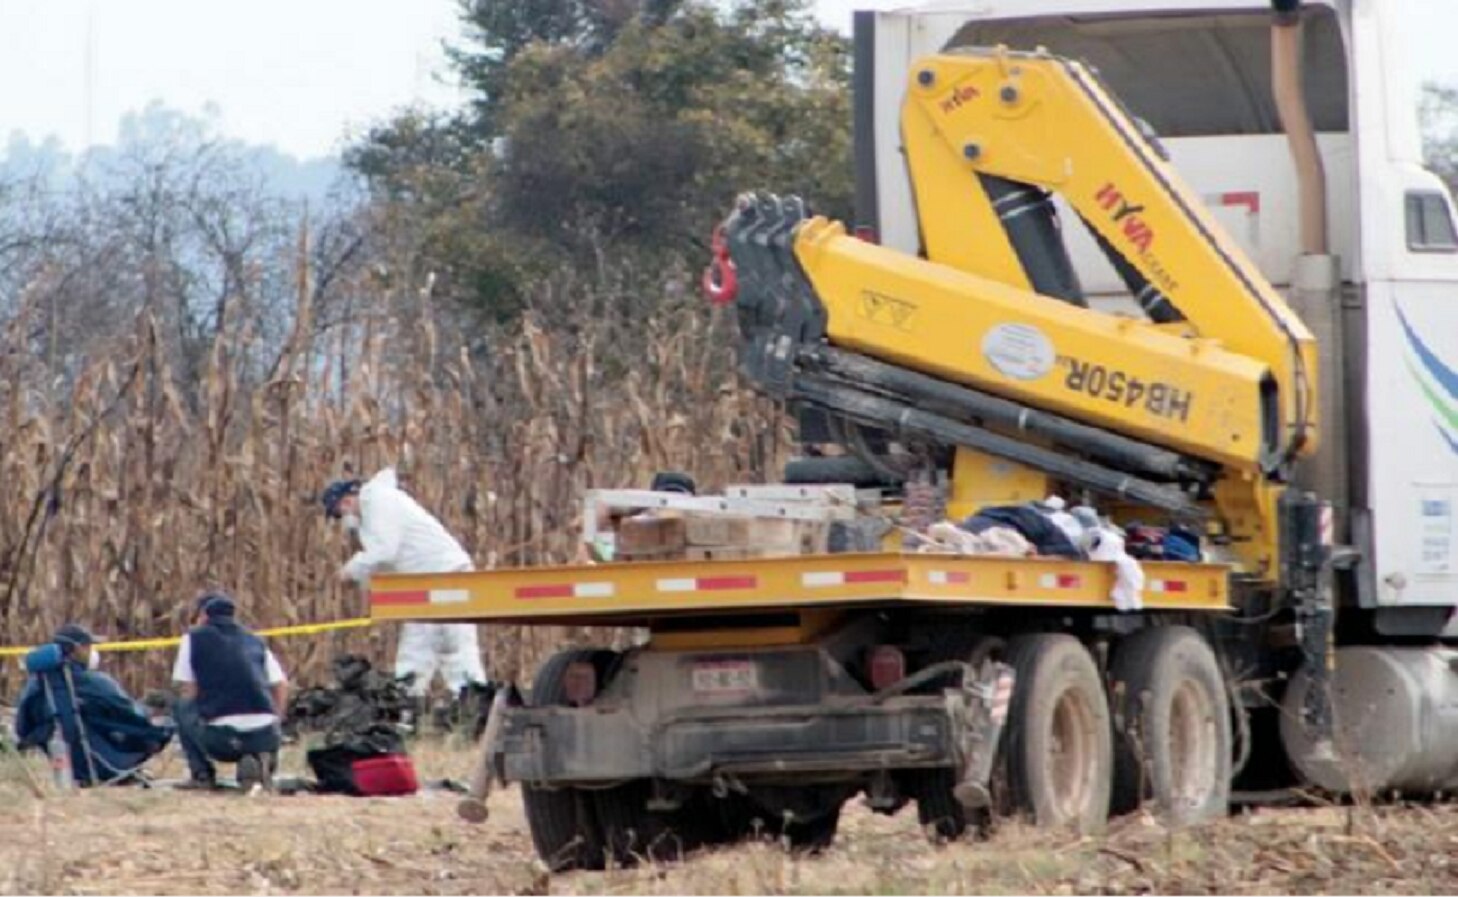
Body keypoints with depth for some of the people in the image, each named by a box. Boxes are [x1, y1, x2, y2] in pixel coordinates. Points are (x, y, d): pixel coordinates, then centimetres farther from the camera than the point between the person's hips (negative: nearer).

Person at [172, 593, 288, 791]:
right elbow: (281, 687, 19)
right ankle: (258, 760, 2)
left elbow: (189, 692, 11)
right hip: (263, 736, 3)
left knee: (182, 707, 26)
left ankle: (202, 774, 12)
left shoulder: (193, 638, 12)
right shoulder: (256, 642, 22)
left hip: (220, 738, -3)